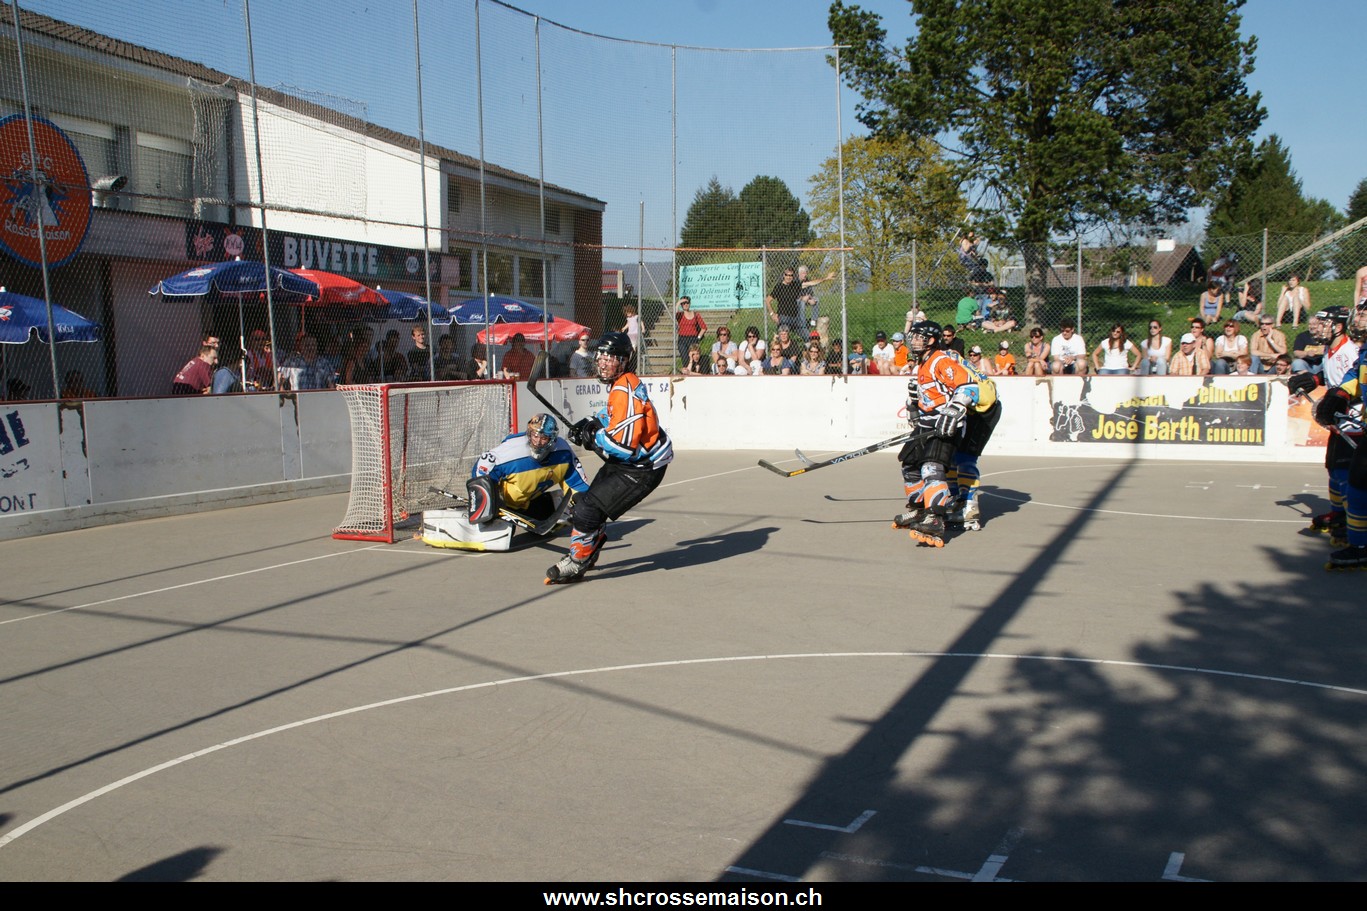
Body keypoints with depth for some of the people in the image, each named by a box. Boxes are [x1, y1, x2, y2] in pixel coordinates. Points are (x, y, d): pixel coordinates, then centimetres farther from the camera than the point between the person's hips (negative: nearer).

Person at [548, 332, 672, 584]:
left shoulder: (625, 391, -27)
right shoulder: (619, 384, 5)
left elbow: (623, 444, -31)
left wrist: (592, 437, -16)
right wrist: (592, 423, 11)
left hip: (643, 467, -11)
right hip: (626, 460, 11)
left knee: (590, 507, -12)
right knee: (589, 499, 20)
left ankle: (574, 565, 2)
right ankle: (587, 555, 40)